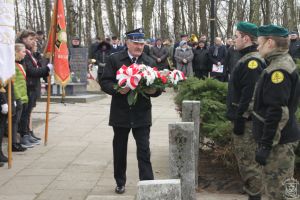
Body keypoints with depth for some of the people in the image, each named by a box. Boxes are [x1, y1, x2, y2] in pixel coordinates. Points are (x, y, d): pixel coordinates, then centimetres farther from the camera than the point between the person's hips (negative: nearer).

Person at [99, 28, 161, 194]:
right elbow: (104, 82, -4)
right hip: (120, 113, 0)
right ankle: (120, 182, 30)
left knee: (144, 150, -4)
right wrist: (117, 89, -21)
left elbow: (156, 86, 5)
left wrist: (154, 90, -18)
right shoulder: (114, 59, -2)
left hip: (142, 114, 0)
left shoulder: (149, 62, 3)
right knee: (119, 150, 13)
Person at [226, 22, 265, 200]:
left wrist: (239, 119, -23)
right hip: (243, 117, 10)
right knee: (243, 157, 18)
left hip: (246, 120, -10)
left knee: (249, 160, -4)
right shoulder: (248, 59, 14)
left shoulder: (252, 61, -19)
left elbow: (249, 94, -25)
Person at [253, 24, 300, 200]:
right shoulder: (283, 63, 13)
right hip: (282, 138, 10)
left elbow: (278, 112, -26)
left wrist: (266, 145, -23)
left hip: (278, 141, -10)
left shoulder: (278, 70, -20)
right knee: (278, 186, 18)